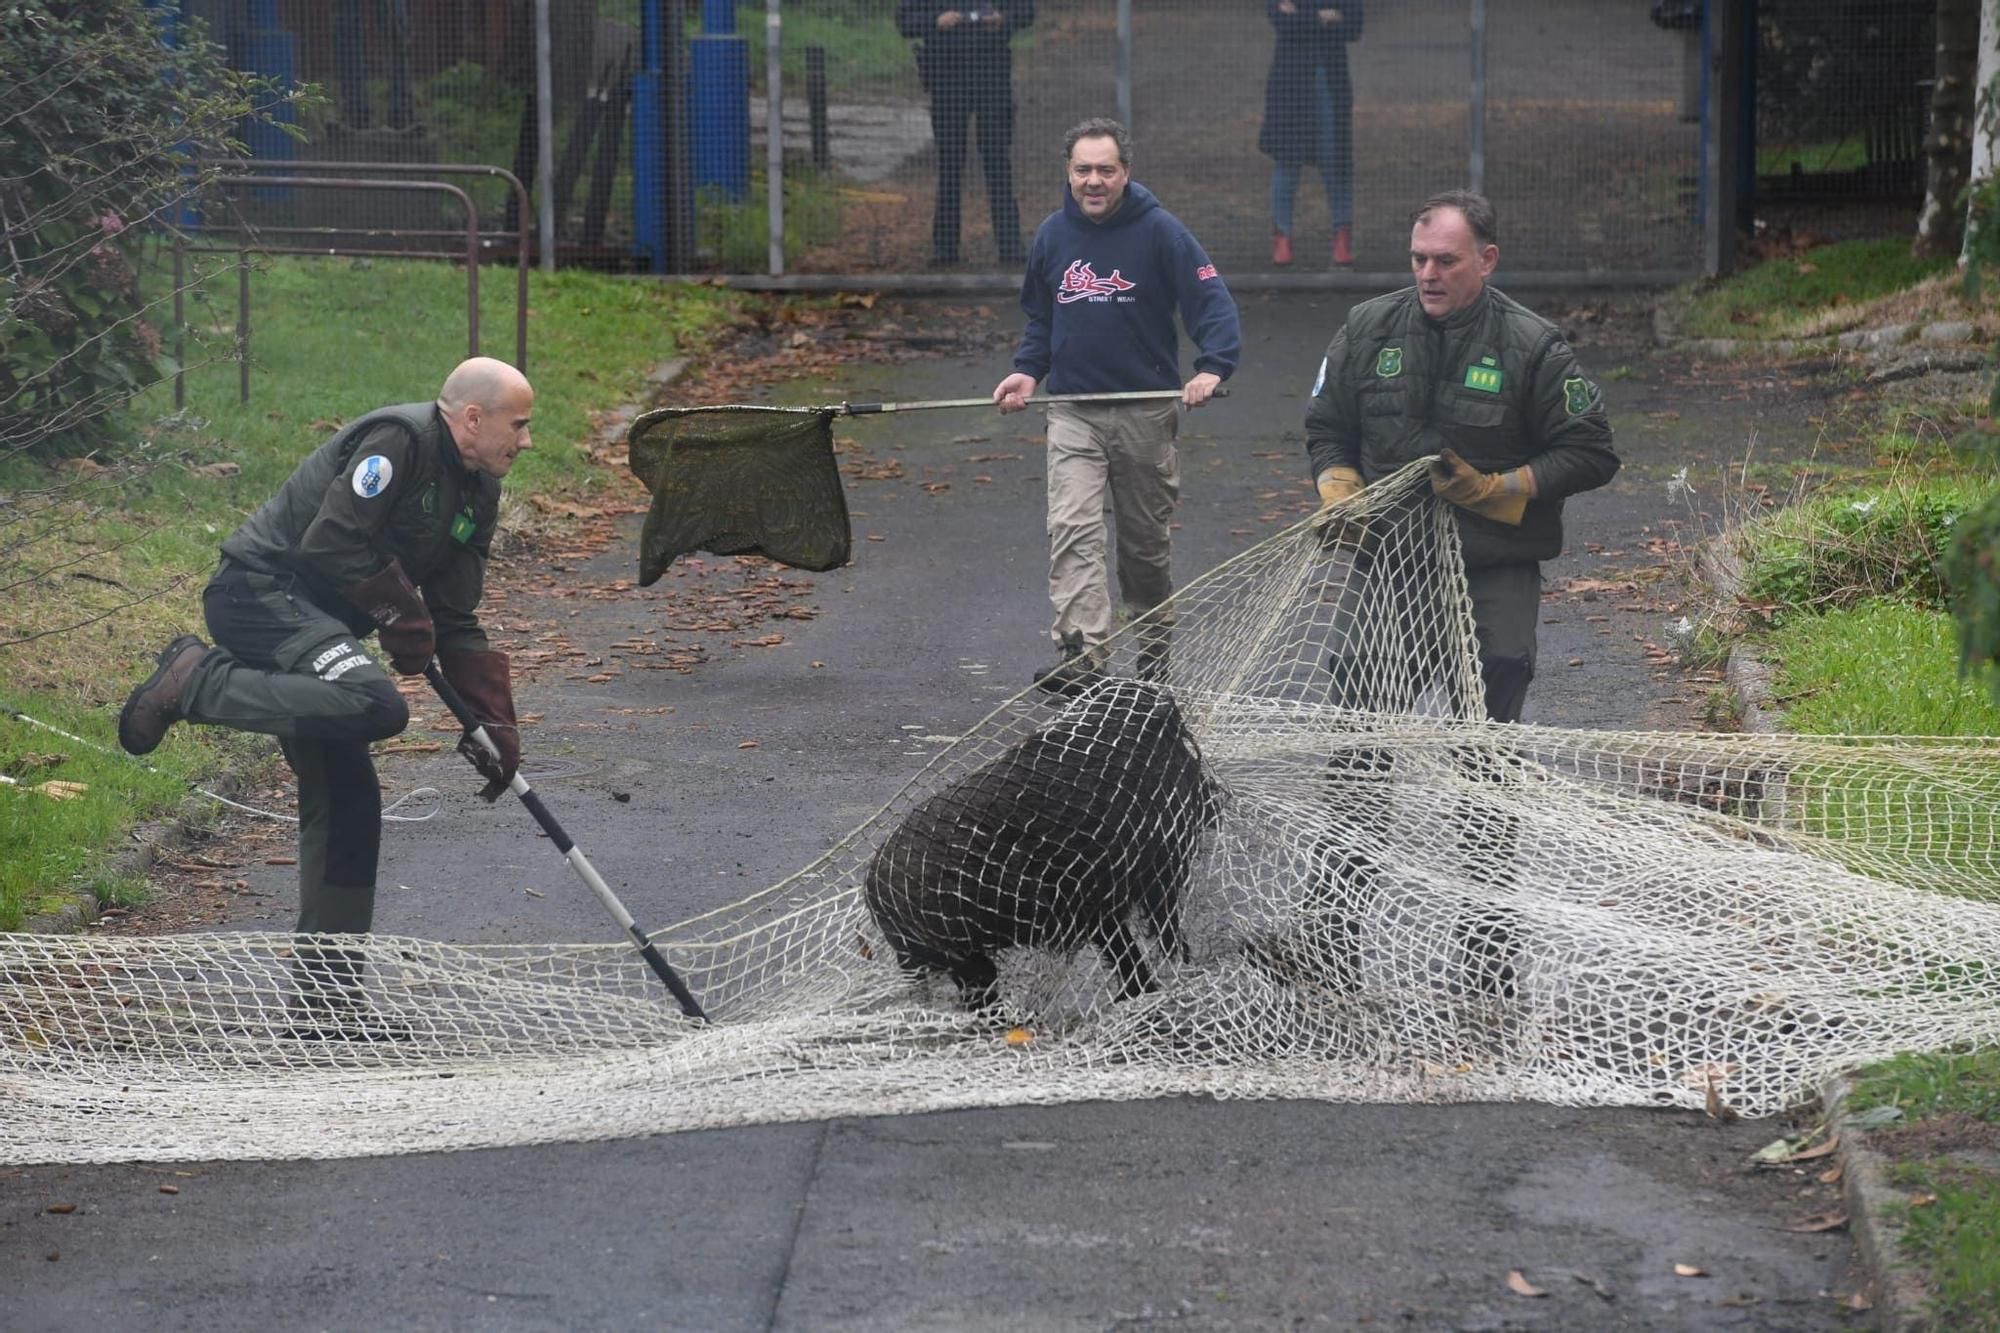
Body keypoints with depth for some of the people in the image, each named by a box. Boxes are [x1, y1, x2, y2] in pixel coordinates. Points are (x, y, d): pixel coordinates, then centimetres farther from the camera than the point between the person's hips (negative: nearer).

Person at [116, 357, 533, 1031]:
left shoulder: (478, 492, 14)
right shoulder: (399, 440, -15)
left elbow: (456, 622, 16)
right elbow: (333, 542, -23)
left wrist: (493, 722, 8)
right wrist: (402, 614, -13)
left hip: (313, 622, 10)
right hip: (259, 591, -10)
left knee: (347, 800, 6)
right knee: (376, 705, -33)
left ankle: (327, 998, 10)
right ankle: (195, 682, -18)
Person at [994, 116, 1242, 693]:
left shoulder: (1159, 231, -7)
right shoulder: (1052, 235, 6)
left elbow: (1212, 300, -8)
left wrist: (1212, 367, -22)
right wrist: (1027, 370, 3)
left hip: (1146, 411, -2)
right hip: (1072, 412, 2)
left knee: (1145, 537, 12)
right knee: (1072, 528, -15)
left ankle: (1155, 635, 35)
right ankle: (1081, 652, -23)